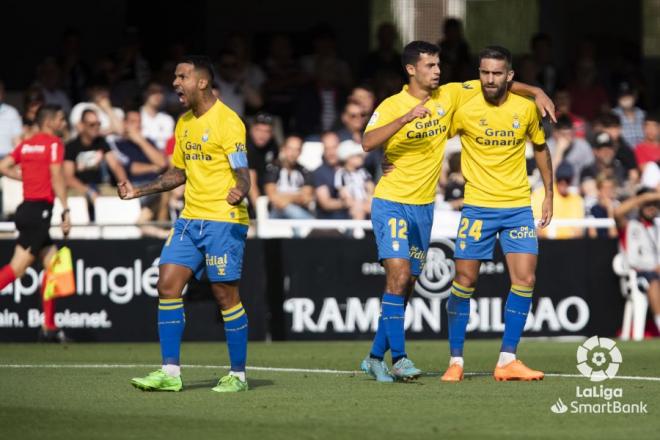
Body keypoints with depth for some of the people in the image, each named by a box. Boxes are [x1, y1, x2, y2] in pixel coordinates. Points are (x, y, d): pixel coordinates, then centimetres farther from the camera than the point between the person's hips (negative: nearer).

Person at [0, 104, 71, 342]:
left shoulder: (26, 144, 14)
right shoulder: (54, 143, -7)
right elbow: (56, 178, -15)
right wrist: (66, 210, -16)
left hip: (27, 207, 8)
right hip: (39, 210, -8)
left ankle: (49, 327, 9)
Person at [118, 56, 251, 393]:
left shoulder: (227, 121, -11)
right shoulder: (184, 124, 14)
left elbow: (242, 173, -15)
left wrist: (239, 192, -37)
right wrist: (138, 191, 19)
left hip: (224, 220, -8)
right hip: (190, 219, 8)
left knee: (225, 294, -4)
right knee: (167, 285, -2)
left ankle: (238, 374, 7)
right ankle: (170, 373, 1)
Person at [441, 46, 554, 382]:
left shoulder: (525, 109, 0)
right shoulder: (464, 111, -7)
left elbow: (540, 148, 16)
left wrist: (549, 194, 15)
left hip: (519, 206, 2)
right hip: (477, 206, -2)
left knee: (524, 279, -8)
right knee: (464, 280, -3)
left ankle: (507, 361, -1)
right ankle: (455, 361, 9)